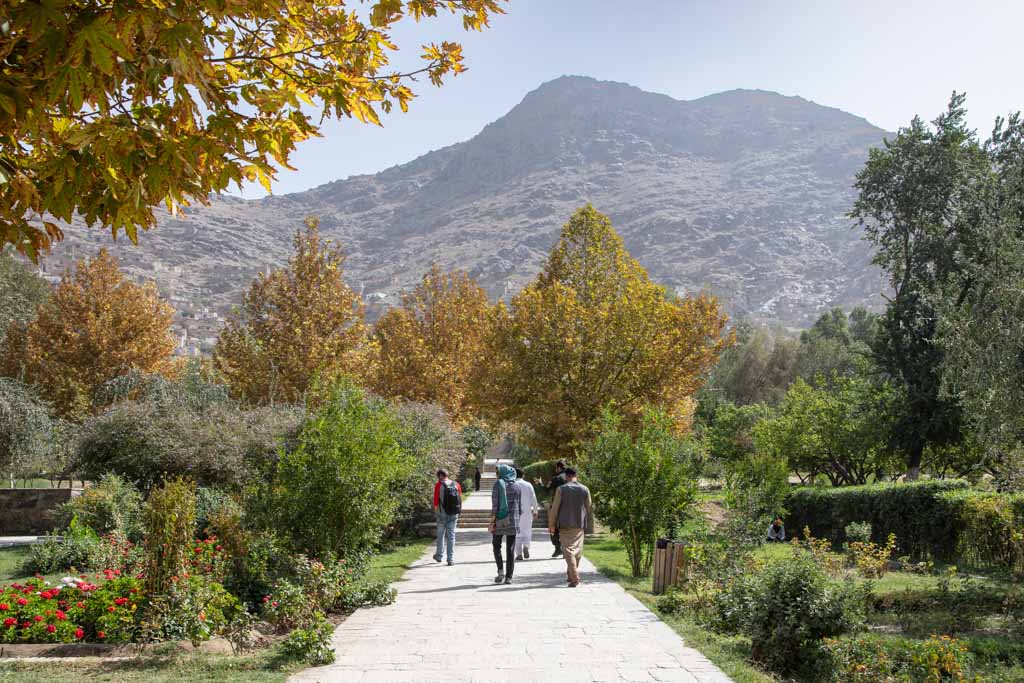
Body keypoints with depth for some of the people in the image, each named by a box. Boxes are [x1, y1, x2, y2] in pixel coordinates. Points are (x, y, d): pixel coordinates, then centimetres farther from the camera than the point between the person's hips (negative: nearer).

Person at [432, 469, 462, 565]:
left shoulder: (439, 485, -8)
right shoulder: (456, 485, 3)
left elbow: (436, 501, -9)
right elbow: (460, 500, 5)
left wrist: (436, 513, 4)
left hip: (442, 514, -3)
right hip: (454, 514, 3)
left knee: (440, 535, 14)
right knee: (451, 535, 6)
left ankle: (439, 555, 25)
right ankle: (451, 559, 3)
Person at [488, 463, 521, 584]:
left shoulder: (498, 484, -6)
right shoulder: (516, 486, 6)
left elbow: (495, 504, -11)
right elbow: (518, 505, 9)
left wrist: (492, 522, -10)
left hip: (500, 520, -3)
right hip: (512, 521, 3)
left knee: (496, 545, 14)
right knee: (510, 549, 6)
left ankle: (500, 570, -2)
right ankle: (509, 576, 4)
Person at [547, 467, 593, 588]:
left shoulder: (561, 489, -6)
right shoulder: (585, 489, 4)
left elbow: (554, 508, -6)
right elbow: (589, 508, 10)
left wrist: (551, 525, 2)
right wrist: (589, 523, 21)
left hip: (565, 524, -3)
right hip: (580, 525, 3)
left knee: (568, 551, -3)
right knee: (577, 551, 16)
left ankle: (575, 579, -12)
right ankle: (570, 575, 26)